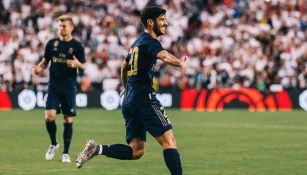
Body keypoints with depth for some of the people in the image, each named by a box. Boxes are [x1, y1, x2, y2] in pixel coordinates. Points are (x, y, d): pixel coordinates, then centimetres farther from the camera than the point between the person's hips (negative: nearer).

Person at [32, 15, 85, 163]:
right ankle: (53, 144, 14)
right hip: (53, 85, 2)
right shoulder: (52, 43, 6)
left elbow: (83, 67, 2)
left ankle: (66, 153, 11)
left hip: (69, 87, -1)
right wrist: (39, 68, -7)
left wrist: (77, 64, -21)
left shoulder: (77, 46, 0)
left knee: (68, 120, 0)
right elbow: (45, 61, 15)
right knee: (49, 116, -12)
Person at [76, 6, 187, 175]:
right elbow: (164, 56, -31)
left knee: (136, 150, 5)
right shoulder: (150, 41, -8)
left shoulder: (137, 42, 20)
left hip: (128, 101, 9)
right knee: (169, 141, -8)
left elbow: (124, 67, 34)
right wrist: (180, 63, -51)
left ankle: (97, 149, -6)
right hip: (144, 99, -9)